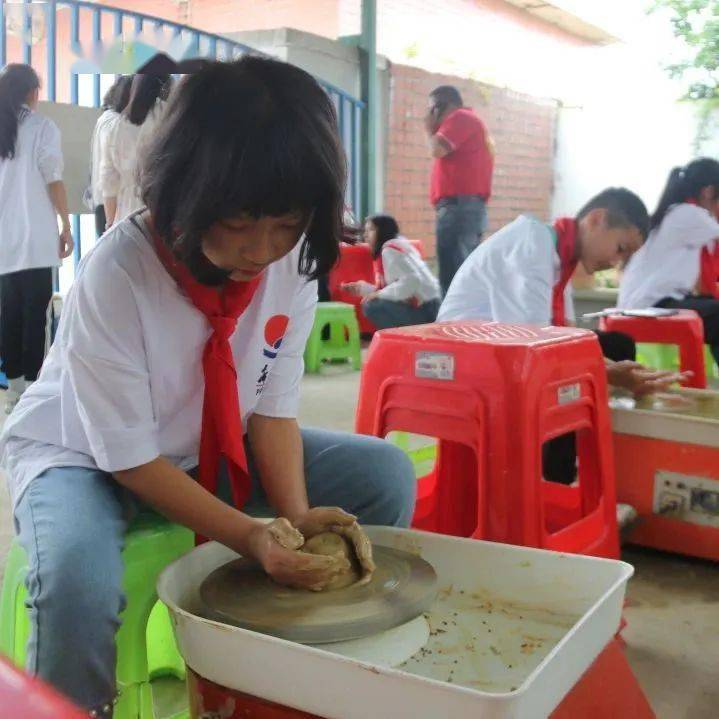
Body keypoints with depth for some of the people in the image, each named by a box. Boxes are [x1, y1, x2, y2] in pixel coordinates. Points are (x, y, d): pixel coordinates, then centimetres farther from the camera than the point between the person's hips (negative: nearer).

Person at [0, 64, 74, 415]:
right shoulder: (42, 127, -3)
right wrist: (66, 227, 2)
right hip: (34, 236, -4)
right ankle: (31, 383, 1)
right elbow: (53, 181, -5)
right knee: (34, 312, 0)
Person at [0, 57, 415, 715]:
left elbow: (274, 409, -9)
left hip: (217, 448, 5)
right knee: (78, 577, -37)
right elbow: (130, 457, -24)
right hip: (84, 453, -4)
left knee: (386, 475, -8)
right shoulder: (116, 272, -30)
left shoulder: (293, 261, -17)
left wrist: (297, 517, -24)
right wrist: (251, 535, -32)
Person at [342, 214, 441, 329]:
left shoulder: (389, 250, -12)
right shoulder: (393, 247, 17)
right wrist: (362, 288, 12)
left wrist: (380, 294, -18)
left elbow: (413, 279, -23)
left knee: (371, 306, -17)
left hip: (424, 310, -10)